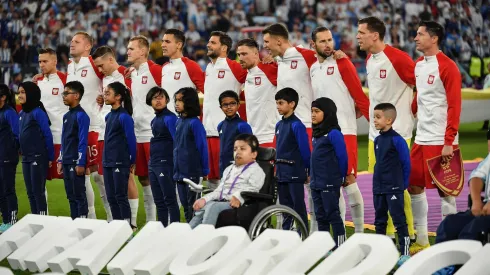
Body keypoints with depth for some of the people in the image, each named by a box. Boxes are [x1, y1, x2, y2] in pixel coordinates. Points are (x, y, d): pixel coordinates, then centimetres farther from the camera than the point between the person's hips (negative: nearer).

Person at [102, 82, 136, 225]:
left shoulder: (124, 117, -12)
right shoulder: (109, 116, 12)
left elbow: (131, 140, -9)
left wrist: (132, 161, -4)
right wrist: (106, 158, 16)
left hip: (120, 163, -8)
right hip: (108, 163, 8)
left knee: (121, 196, -5)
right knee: (111, 197, 9)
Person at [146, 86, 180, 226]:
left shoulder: (170, 118, -10)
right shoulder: (155, 120, 15)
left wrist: (176, 165, -19)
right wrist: (151, 162, 14)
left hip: (165, 164, -9)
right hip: (153, 165, 9)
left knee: (170, 199, -6)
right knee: (158, 201, 12)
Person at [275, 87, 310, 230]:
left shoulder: (297, 125, -13)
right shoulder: (279, 125, 12)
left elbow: (305, 150, -12)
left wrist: (308, 170, -10)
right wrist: (278, 168, 16)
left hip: (295, 172, -8)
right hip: (282, 173, 8)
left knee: (298, 206, -4)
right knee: (285, 206, 13)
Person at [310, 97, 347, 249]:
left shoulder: (333, 133, -13)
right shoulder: (316, 133, 13)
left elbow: (342, 157, -12)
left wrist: (340, 177, -5)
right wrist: (312, 176, 15)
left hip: (329, 184, -8)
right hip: (316, 183, 8)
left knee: (333, 215, -4)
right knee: (320, 216, 13)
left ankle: (340, 247, 1)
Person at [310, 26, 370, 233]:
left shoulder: (341, 63, -5)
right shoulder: (312, 69, 14)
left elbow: (359, 95, -7)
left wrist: (374, 120, -9)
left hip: (344, 131, -6)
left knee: (348, 179, -10)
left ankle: (359, 232, -4)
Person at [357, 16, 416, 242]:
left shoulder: (397, 58, -16)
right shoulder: (369, 60, 11)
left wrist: (411, 111, -7)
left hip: (397, 132, -8)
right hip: (375, 132, 9)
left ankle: (409, 234, 1)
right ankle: (387, 233, 19)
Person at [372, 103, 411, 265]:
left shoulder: (397, 140, -12)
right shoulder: (377, 140, 9)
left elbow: (406, 163, -9)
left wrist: (403, 184, -4)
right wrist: (378, 181, 15)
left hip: (394, 188, -8)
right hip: (378, 188, 8)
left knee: (399, 219, -6)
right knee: (379, 220, 14)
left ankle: (405, 253, -3)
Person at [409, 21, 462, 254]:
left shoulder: (447, 67, -11)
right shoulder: (419, 65, 12)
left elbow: (454, 106, -14)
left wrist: (449, 142, -19)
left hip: (441, 141, -8)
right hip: (421, 138, 8)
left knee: (444, 190, -2)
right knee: (414, 186, 9)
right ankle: (421, 241, 18)